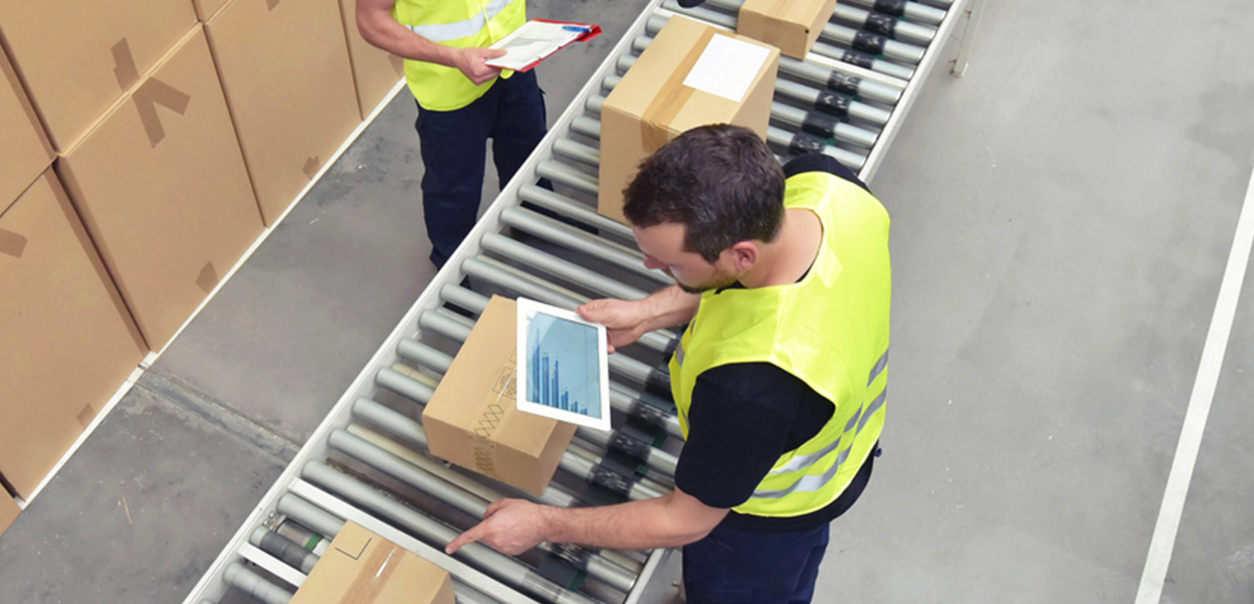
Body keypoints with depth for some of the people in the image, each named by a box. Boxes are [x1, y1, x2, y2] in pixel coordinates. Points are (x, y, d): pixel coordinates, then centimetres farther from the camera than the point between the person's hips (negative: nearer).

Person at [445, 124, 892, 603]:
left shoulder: (750, 387, -49)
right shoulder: (821, 180, -30)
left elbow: (686, 522, -29)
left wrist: (542, 524, -19)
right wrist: (649, 312, -9)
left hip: (769, 518, -6)